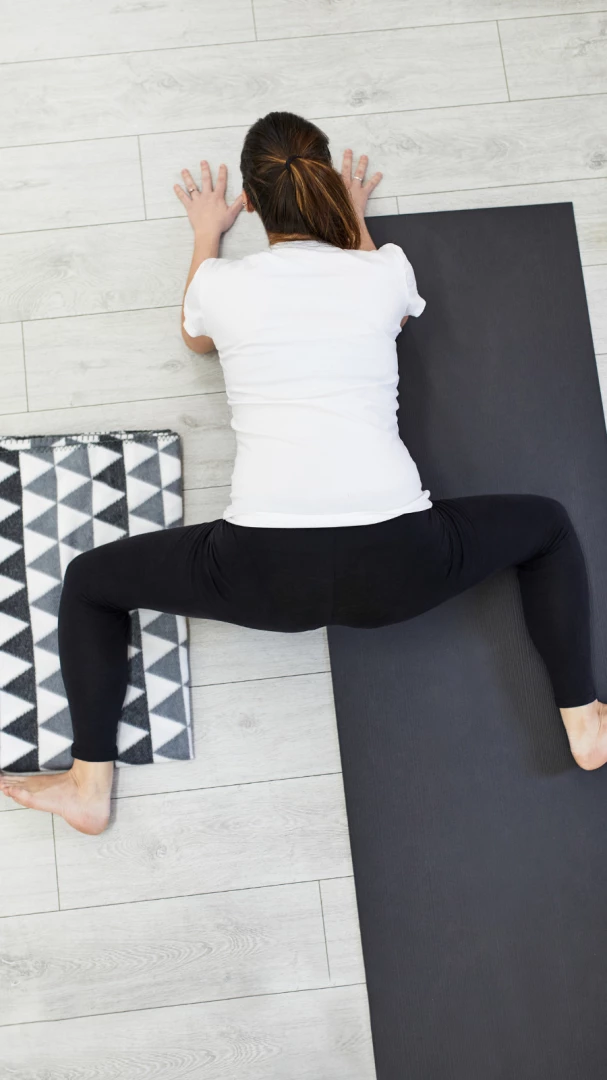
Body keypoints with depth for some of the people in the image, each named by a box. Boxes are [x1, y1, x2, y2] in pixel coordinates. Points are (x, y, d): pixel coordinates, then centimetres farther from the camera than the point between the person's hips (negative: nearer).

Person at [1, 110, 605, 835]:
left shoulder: (221, 282, 5)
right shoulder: (386, 269, 6)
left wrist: (206, 234, 45)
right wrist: (354, 221, 45)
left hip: (265, 572, 0)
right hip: (397, 566, 1)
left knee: (89, 581, 22)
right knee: (547, 526, 28)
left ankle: (90, 786, 20)